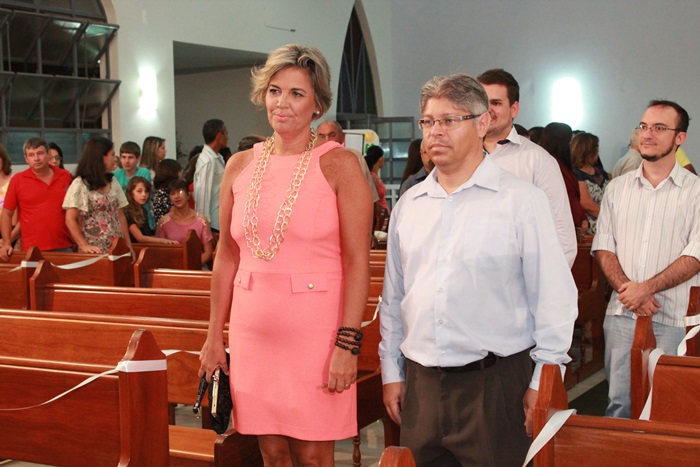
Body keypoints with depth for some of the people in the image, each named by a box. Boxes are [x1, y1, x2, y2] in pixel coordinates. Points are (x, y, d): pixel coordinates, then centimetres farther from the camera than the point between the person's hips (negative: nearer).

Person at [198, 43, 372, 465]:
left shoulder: (338, 165, -6)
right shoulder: (241, 166, 7)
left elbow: (358, 261, -10)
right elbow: (227, 257, 12)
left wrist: (347, 345, -16)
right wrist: (215, 336, 11)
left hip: (316, 330, -4)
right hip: (253, 331, 4)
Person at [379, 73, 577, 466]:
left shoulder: (522, 201, -4)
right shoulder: (409, 204, 10)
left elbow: (554, 299, -5)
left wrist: (543, 382, -7)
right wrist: (391, 372, 14)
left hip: (494, 385, -4)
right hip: (420, 384, 4)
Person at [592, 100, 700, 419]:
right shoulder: (617, 188, 12)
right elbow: (603, 246, 7)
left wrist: (647, 288, -15)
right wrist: (627, 289, -9)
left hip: (672, 318, -2)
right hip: (620, 312, 3)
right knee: (618, 399, 5)